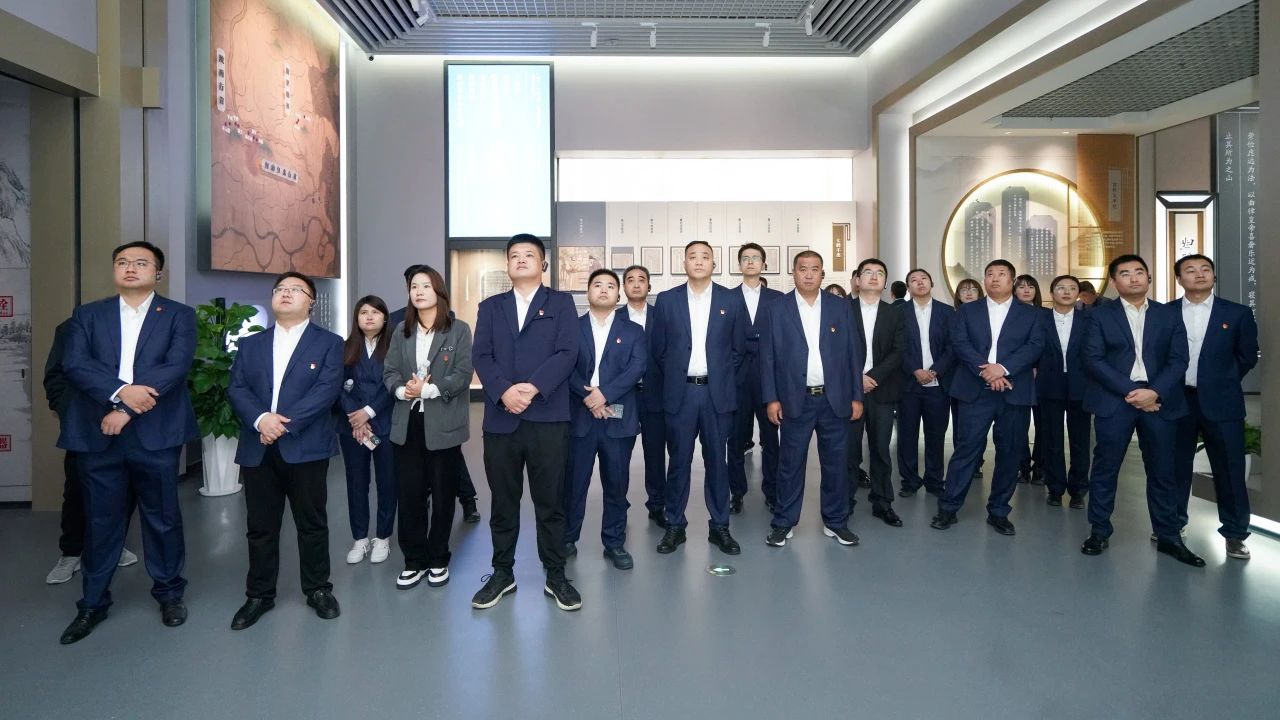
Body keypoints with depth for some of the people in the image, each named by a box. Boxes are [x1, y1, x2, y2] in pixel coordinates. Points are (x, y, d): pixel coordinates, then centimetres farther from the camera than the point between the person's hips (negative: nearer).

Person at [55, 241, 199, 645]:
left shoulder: (178, 316, 4)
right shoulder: (87, 315, 11)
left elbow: (176, 367, -9)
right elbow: (74, 364, -3)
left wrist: (127, 410, -15)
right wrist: (120, 392, -19)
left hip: (156, 434, -2)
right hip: (98, 434, 2)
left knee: (163, 518, 8)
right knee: (101, 521, 10)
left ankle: (169, 593, 25)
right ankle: (93, 603, 26)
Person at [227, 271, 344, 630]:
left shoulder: (329, 343, 3)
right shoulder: (250, 344, 15)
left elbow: (327, 389, -10)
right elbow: (236, 389, 4)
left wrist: (286, 423, -18)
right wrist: (260, 418, -16)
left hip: (306, 447, -3)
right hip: (257, 449, 3)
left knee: (312, 523, 6)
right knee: (260, 526, 10)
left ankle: (318, 590, 21)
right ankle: (259, 595, 24)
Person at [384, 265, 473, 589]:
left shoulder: (458, 329, -3)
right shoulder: (401, 331, 11)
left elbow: (462, 375, -11)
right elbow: (389, 372, 6)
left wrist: (428, 389, -21)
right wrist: (402, 390, -15)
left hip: (444, 424, -3)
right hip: (407, 423, 4)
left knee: (442, 494, 7)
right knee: (409, 494, 7)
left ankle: (438, 559, 23)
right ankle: (414, 560, 21)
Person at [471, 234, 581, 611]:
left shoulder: (561, 302, 8)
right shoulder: (490, 307, 15)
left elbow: (567, 353, -5)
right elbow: (482, 356, 3)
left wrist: (532, 388, -17)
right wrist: (504, 391, -15)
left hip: (548, 417, -2)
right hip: (500, 419, 2)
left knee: (550, 502, 5)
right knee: (503, 502, 11)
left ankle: (555, 575, 18)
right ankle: (502, 573, 25)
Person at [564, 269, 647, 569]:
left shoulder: (633, 331, 9)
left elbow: (637, 367, -4)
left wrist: (605, 394, -16)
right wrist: (588, 396, -16)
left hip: (618, 418, 1)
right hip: (579, 417, 0)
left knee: (616, 484, 7)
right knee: (574, 482, 5)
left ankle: (615, 543, 19)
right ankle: (567, 539, 20)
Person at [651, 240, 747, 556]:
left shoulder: (731, 300, 3)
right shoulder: (666, 300, 3)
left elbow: (739, 347, 9)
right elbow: (658, 348, 7)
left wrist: (721, 376, 7)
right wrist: (676, 375, 7)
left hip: (717, 393, 0)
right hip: (680, 392, 0)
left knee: (716, 460, 7)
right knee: (679, 461, 6)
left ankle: (719, 526, 19)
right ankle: (674, 526, 18)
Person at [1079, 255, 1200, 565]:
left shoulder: (1170, 314, 11)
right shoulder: (1100, 315, 5)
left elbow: (1178, 359, 3)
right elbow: (1093, 360, -5)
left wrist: (1154, 392, -13)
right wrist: (1129, 391, -13)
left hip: (1160, 400, 2)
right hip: (1114, 400, -2)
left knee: (1163, 471, 7)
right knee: (1105, 468, 2)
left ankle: (1169, 537, 19)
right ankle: (1099, 532, 12)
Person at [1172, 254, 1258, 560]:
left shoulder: (1238, 314, 0)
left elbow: (1247, 356, 8)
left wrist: (1222, 383, 11)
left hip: (1220, 403, 0)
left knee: (1230, 470, 4)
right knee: (1175, 467, 10)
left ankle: (1235, 533, 16)